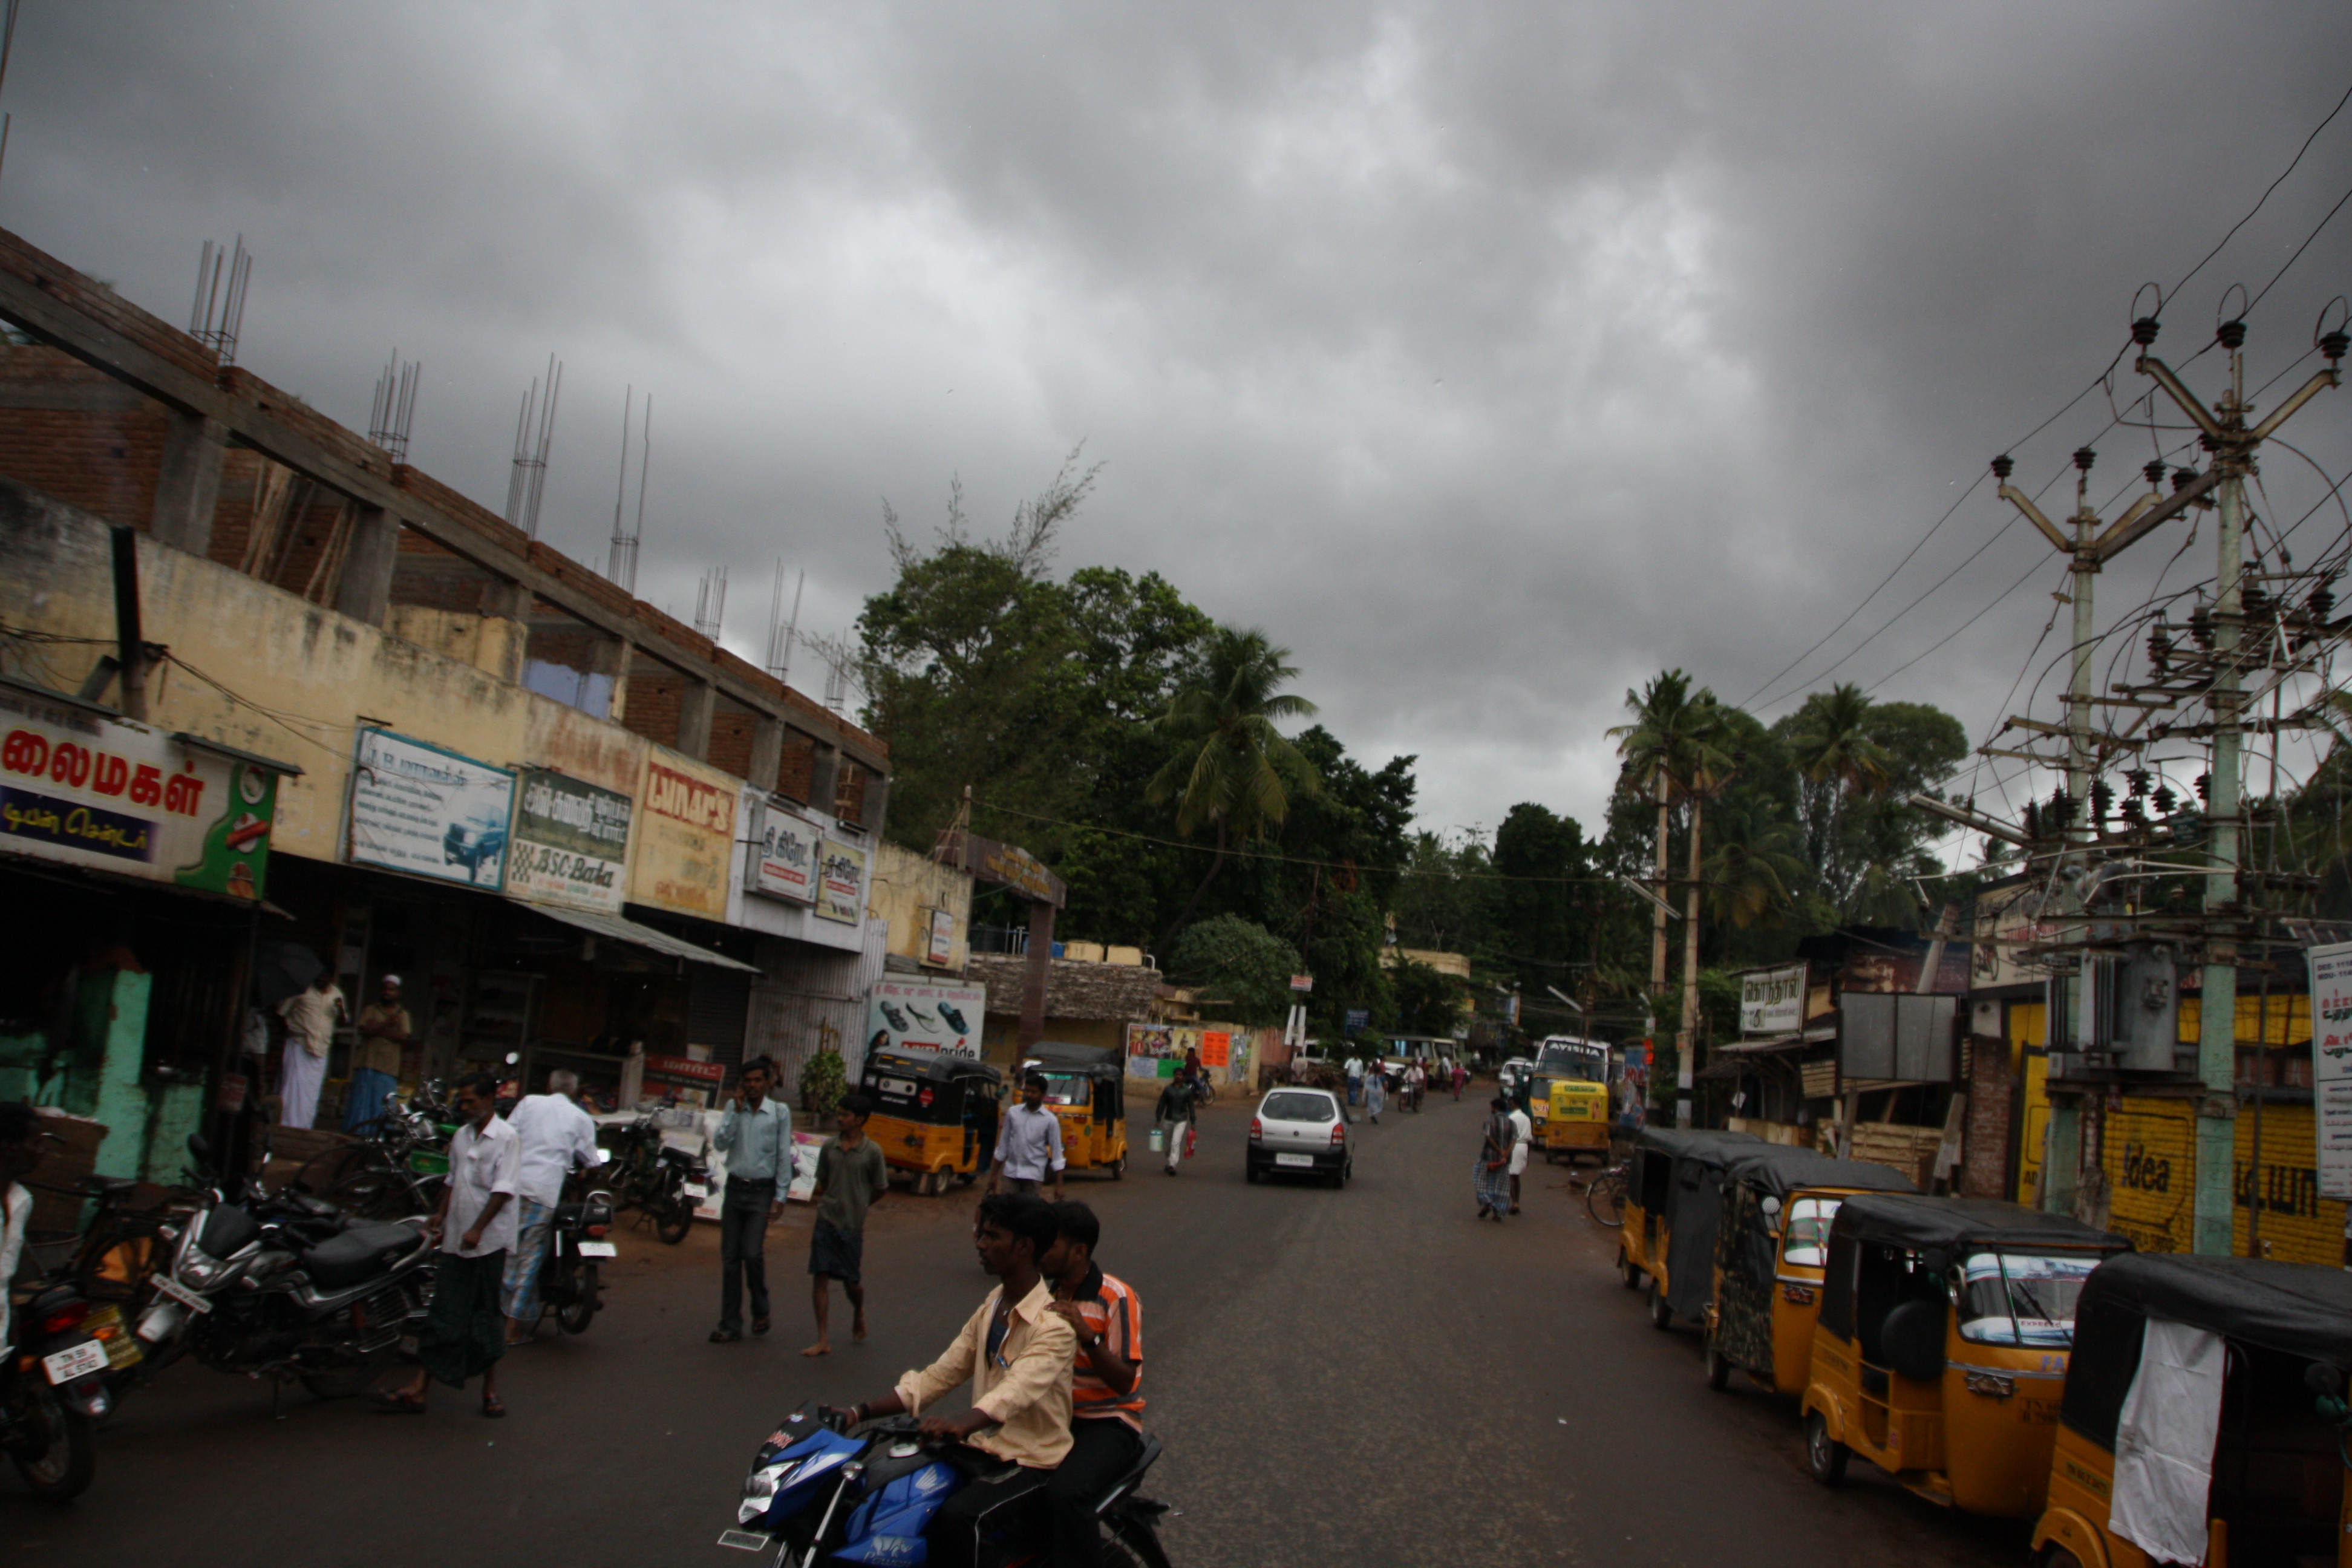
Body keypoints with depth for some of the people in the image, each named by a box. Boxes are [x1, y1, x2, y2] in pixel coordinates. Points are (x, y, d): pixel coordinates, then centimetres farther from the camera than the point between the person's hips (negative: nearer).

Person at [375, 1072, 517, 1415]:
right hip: (455, 1240, 6)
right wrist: (441, 1214, 12)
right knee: (444, 1315, 4)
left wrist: (477, 1229, -22)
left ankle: (490, 1389, 15)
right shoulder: (461, 1136, 12)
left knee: (487, 1317, 4)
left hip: (488, 1242, -6)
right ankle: (417, 1389, 3)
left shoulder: (507, 1139, -9)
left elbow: (503, 1190, -15)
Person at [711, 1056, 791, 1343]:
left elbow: (784, 1157, -3)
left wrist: (780, 1198, -7)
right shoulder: (734, 1107, 5)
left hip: (762, 1192, -3)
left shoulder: (779, 1112, -3)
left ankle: (761, 1310, 12)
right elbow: (720, 1144, -5)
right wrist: (737, 1110, -12)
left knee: (752, 1253, -13)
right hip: (734, 1189, 3)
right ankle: (730, 1324, 11)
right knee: (730, 1258, 4)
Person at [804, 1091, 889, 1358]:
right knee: (820, 1277, -2)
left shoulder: (872, 1152, -9)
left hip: (852, 1225, -3)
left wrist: (857, 1206, 8)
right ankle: (823, 1341, 3)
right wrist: (820, 1202, 2)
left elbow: (881, 1189, 1)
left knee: (852, 1281, 5)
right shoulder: (829, 1148, 2)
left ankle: (859, 1314, 39)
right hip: (826, 1221, 3)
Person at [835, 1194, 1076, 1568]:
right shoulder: (992, 1306, 10)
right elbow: (940, 1375, 9)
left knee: (956, 1517, -32)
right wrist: (861, 1412, -2)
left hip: (1031, 1465, -8)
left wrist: (961, 1425, -54)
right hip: (982, 1450, 8)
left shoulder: (1054, 1324, -17)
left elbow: (1018, 1390, -34)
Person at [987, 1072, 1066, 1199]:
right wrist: (994, 1174, 10)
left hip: (1033, 1175, -2)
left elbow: (1056, 1151, -4)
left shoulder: (1050, 1120, -4)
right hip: (1010, 1173, 2)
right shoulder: (1013, 1113, 4)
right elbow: (1003, 1144, 10)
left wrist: (1059, 1185, -8)